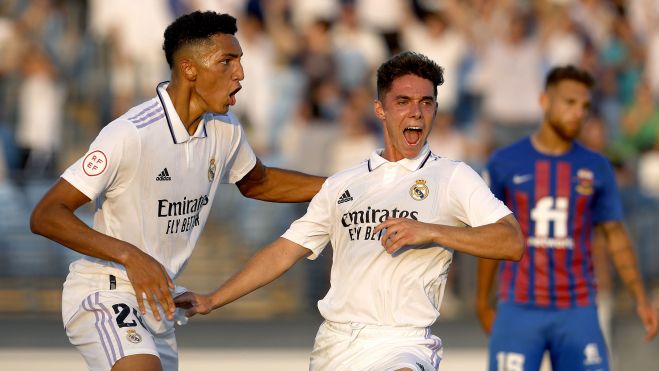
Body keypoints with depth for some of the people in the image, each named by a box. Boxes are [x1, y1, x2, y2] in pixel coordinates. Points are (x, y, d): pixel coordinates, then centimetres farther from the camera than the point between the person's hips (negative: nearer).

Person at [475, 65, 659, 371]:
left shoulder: (597, 168, 6)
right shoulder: (505, 163, 3)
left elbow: (615, 235, 9)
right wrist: (482, 303, 10)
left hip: (577, 312, 1)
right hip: (518, 310, -1)